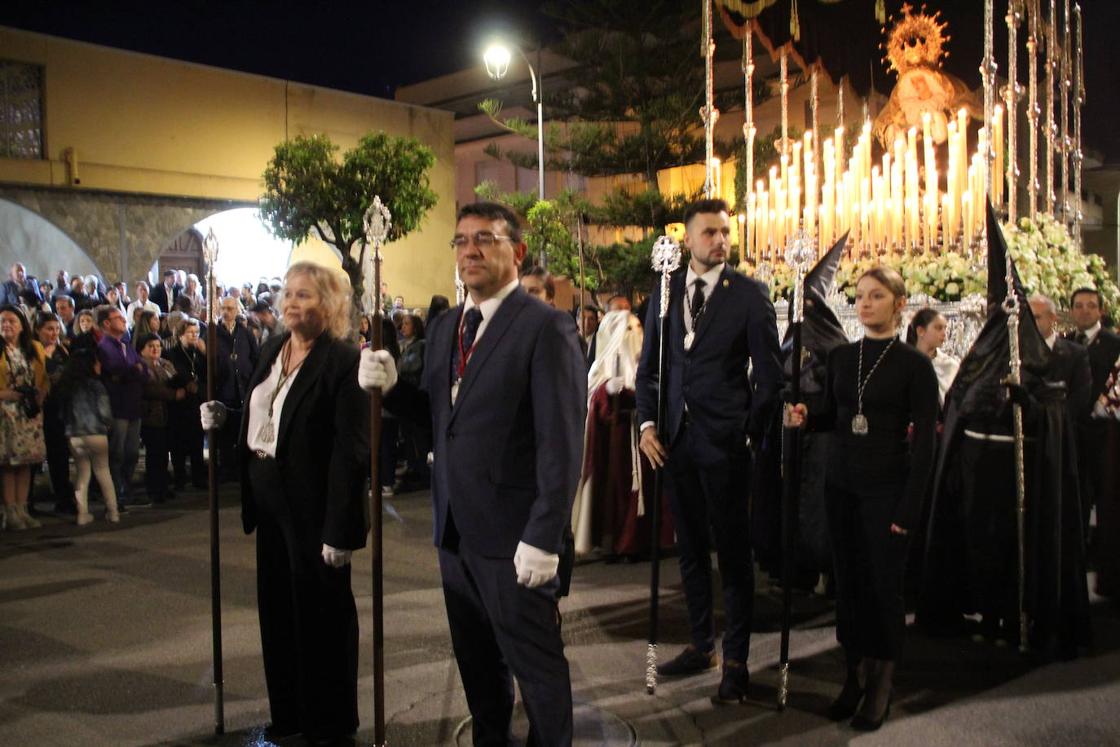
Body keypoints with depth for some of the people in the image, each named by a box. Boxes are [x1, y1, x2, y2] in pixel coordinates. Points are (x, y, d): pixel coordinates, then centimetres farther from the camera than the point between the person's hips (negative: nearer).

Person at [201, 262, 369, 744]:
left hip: (313, 504, -7)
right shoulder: (272, 350, 8)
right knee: (277, 607, 17)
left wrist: (340, 527, -22)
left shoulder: (343, 361, -16)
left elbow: (351, 451, -20)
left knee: (320, 612, 6)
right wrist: (223, 420, -2)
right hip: (270, 498, 8)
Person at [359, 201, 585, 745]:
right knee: (476, 660, 19)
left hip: (513, 535, -7)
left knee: (536, 663, 6)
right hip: (455, 527, 7)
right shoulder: (444, 327, 12)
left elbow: (561, 441, -17)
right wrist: (390, 387, -4)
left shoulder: (545, 328, -13)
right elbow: (437, 416, 15)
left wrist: (544, 537, -20)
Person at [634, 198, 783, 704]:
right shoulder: (666, 291, 7)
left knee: (733, 553, 4)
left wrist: (751, 433, -5)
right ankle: (701, 645, 30)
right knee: (690, 548, 15)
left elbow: (769, 374, -3)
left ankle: (736, 661, 16)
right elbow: (648, 365, 11)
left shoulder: (749, 295, -5)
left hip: (725, 439, -4)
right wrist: (647, 423, 1)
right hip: (676, 436, 5)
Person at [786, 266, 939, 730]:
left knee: (884, 584, 2)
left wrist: (909, 506, -13)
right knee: (848, 581, 9)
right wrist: (804, 418, -7)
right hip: (842, 483, 4)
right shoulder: (840, 357, 7)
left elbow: (925, 441, -8)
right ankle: (855, 674, 22)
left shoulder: (914, 364, -6)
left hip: (886, 488, -4)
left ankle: (881, 684, 17)